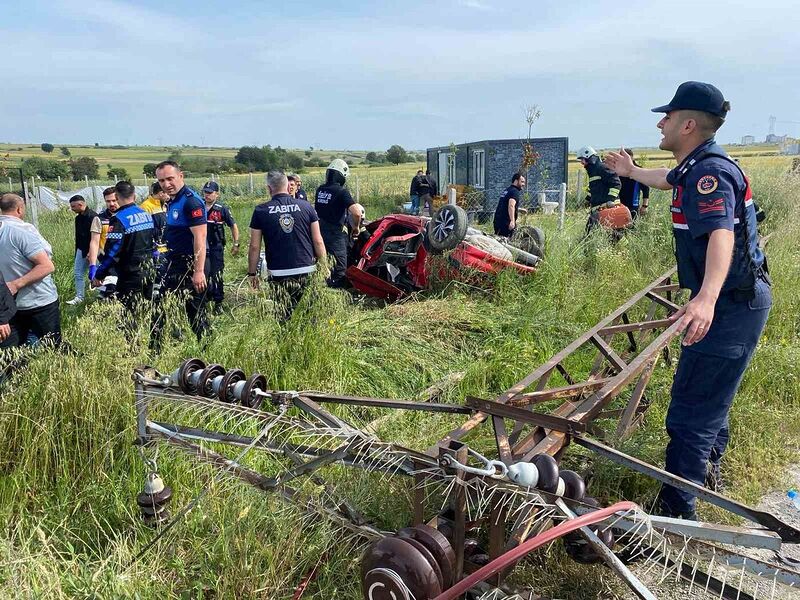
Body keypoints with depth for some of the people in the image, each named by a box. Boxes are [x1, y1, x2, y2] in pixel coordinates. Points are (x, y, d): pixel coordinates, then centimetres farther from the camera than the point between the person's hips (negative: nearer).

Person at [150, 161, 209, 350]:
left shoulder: (191, 201, -16)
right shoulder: (172, 201, 14)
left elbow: (200, 238, -23)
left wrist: (199, 271, -28)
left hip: (190, 266, -10)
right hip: (172, 263, 10)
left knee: (196, 311, -1)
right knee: (158, 306, 13)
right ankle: (154, 351, 24)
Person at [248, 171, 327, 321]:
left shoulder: (260, 211, 0)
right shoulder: (306, 206, 2)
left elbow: (254, 246, 1)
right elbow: (318, 242, 2)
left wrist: (252, 273, 12)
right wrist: (324, 267, 12)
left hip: (279, 274, -1)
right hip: (307, 271, 1)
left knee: (283, 318, 4)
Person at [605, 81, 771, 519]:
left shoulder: (709, 172, -22)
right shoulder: (695, 167, 10)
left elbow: (721, 235, -39)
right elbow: (668, 179, 35)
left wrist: (706, 298, -55)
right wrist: (632, 172, 53)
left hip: (731, 305, -11)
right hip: (731, 302, 11)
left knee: (691, 409, -10)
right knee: (711, 394, 27)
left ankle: (676, 512, -2)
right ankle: (705, 473, 47)